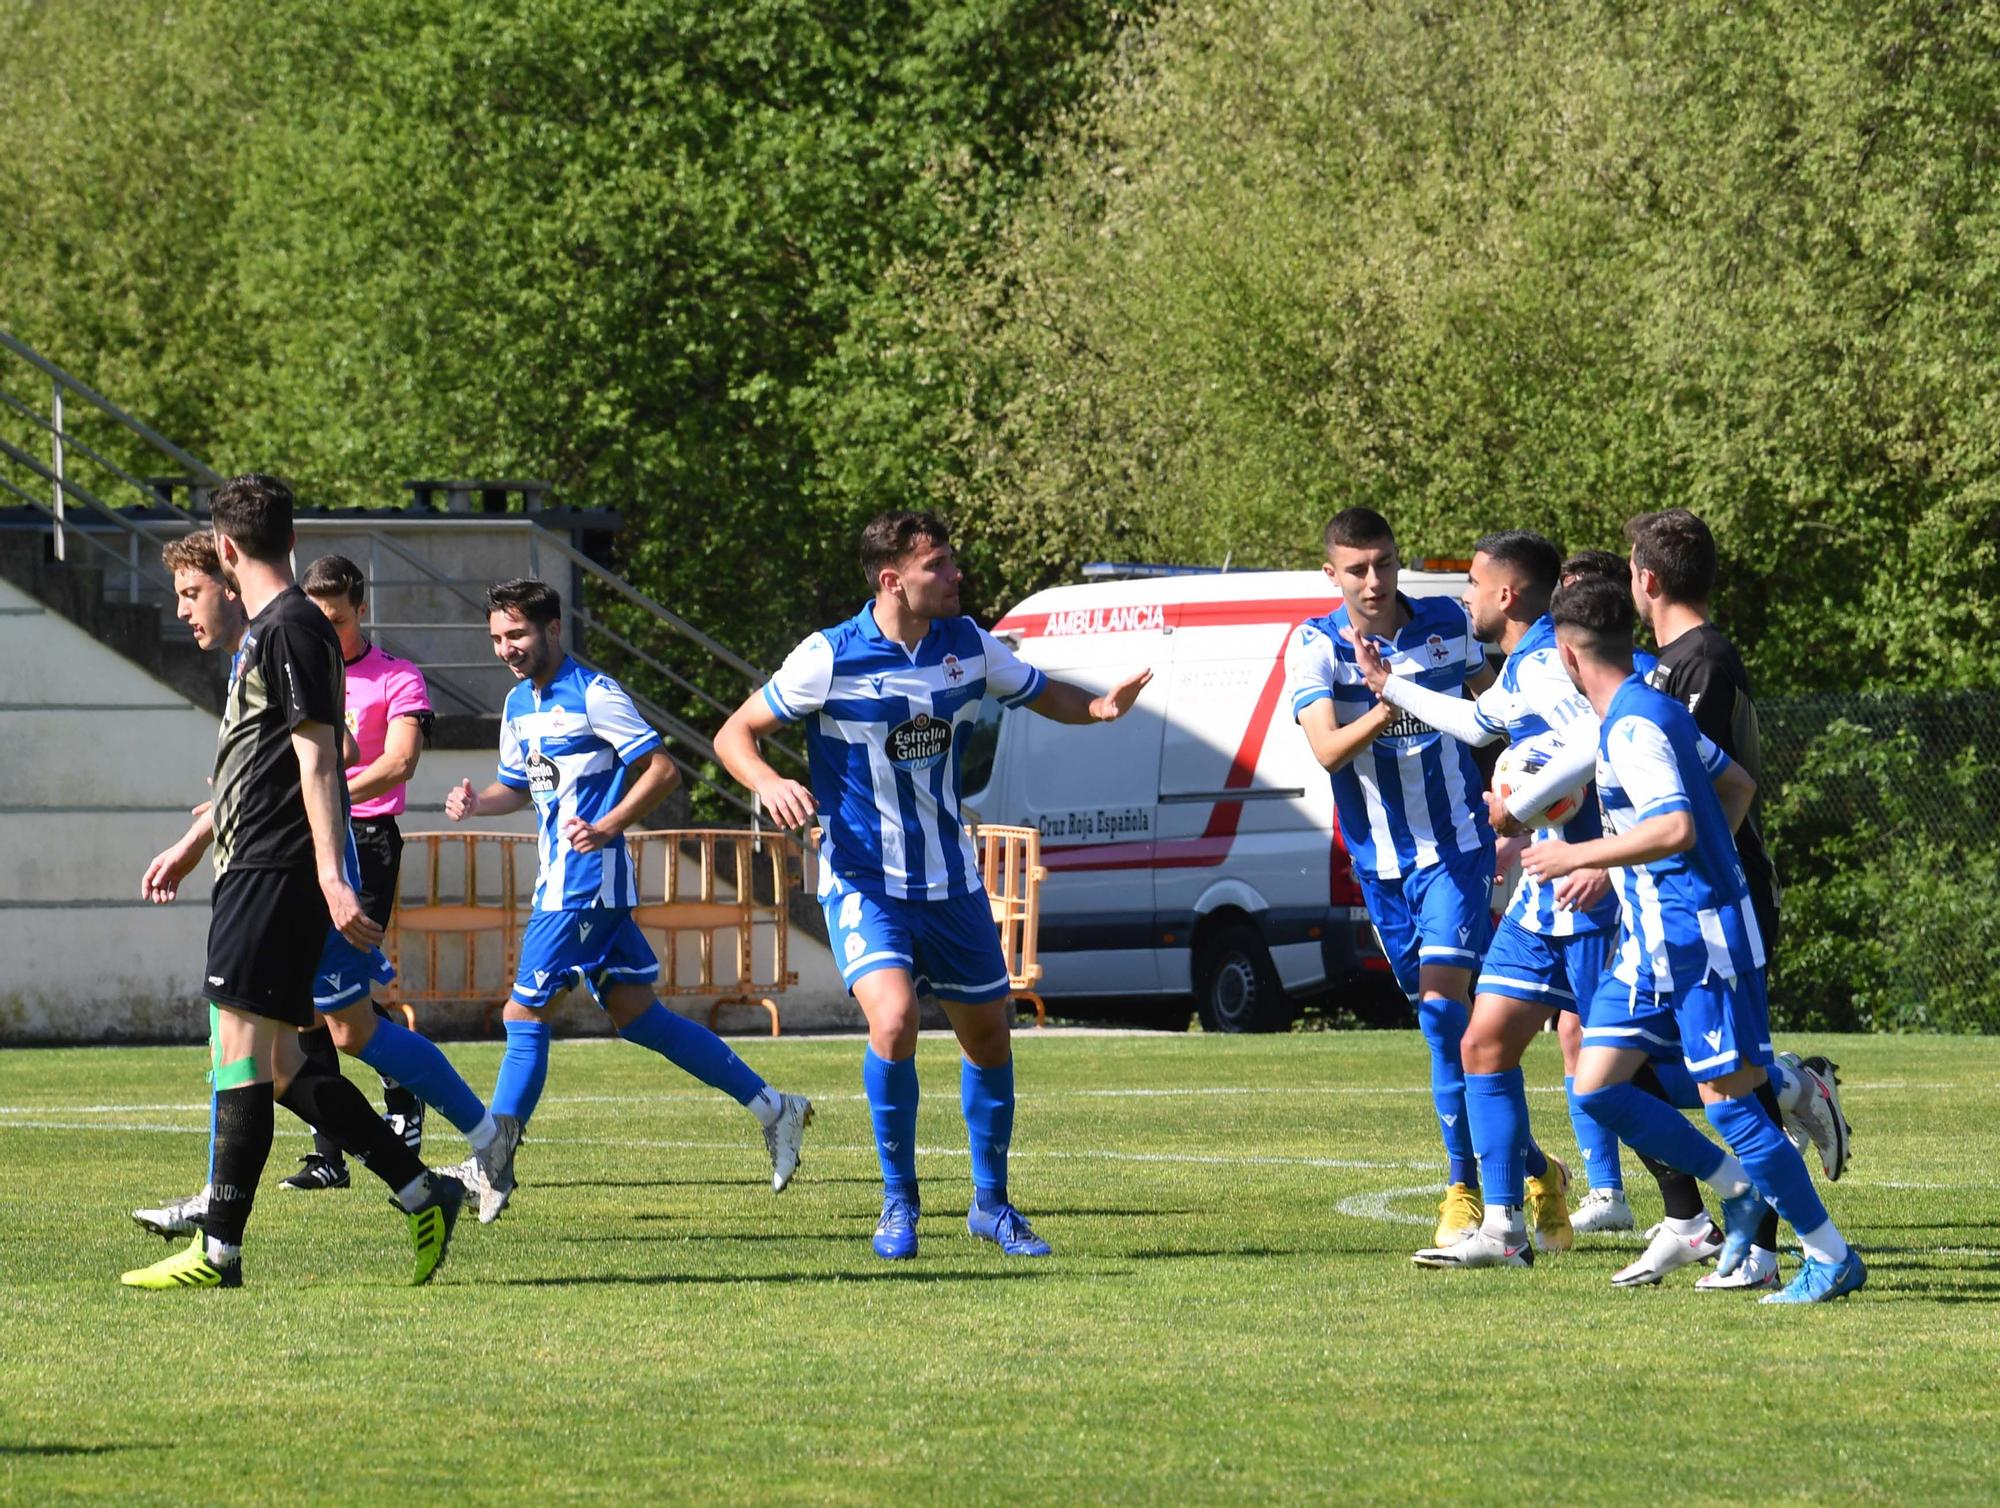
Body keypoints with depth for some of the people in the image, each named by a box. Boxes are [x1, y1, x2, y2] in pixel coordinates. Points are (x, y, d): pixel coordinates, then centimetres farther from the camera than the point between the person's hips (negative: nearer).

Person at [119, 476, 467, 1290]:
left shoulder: (292, 629, -11)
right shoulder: (264, 632, 20)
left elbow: (317, 758, -18)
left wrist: (331, 876, -24)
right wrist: (190, 847, 38)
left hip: (276, 875, -10)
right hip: (252, 869, 10)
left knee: (243, 1050, -9)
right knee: (277, 1064, 9)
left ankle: (219, 1249, -9)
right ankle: (421, 1191, 11)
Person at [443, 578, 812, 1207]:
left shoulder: (593, 694, -12)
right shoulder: (519, 704, 14)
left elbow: (662, 770, -12)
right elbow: (519, 786, 26)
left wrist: (607, 827, -23)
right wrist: (476, 802, 4)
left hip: (584, 884, -9)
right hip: (560, 880, 9)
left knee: (525, 1014, -8)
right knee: (635, 1014, 9)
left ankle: (493, 1166, -3)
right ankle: (772, 1107, 14)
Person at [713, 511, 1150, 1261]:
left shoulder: (967, 645, -2)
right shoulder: (830, 658, -14)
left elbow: (1045, 695, 14)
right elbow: (734, 733, -7)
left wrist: (1099, 706, -9)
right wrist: (768, 783, -29)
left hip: (950, 880, 5)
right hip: (864, 882, -5)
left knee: (987, 1036, 10)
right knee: (894, 1020, -24)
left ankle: (991, 1201, 29)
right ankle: (899, 1201, -5)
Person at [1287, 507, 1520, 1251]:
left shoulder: (1448, 625, -2)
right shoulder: (1315, 646, -7)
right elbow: (1327, 749, -22)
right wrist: (1383, 713, -39)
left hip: (1457, 845, -2)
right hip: (1380, 858, 2)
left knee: (1445, 1002, -17)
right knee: (1444, 1020, 9)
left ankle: (1466, 1188, -16)